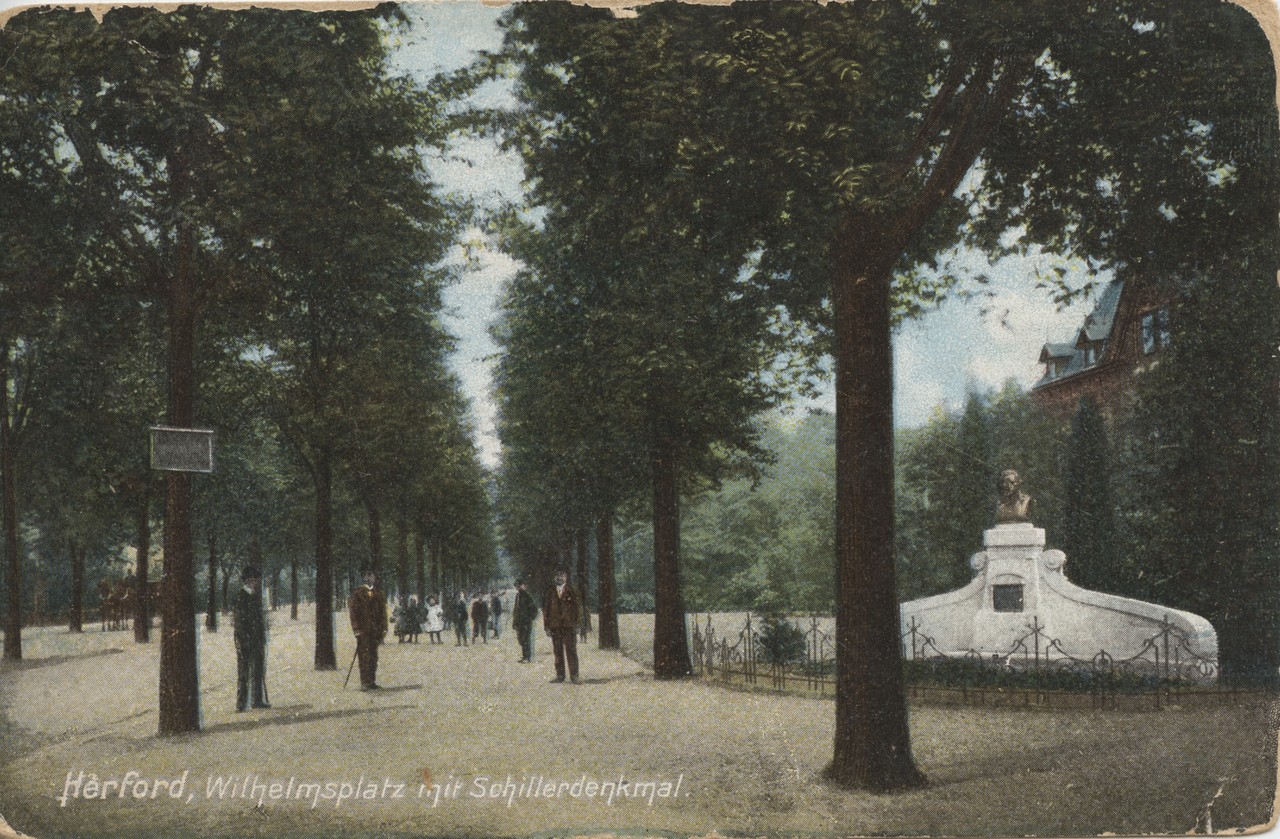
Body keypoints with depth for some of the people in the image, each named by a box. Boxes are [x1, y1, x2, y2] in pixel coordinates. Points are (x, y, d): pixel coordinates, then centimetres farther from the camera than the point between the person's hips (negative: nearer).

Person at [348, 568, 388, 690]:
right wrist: (356, 629, -11)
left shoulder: (379, 595, 14)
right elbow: (353, 612, -3)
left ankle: (371, 682, 9)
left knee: (373, 657, 5)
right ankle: (364, 683, -10)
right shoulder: (357, 594, 2)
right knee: (364, 656, -9)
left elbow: (383, 613, 14)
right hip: (363, 631, -4)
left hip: (375, 631, 4)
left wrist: (383, 629, 6)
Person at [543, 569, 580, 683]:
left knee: (571, 650, -5)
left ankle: (574, 676, -2)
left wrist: (577, 624, -4)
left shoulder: (571, 591, 6)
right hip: (555, 625, 2)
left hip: (569, 625, -2)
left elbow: (576, 607, 4)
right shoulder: (550, 591, 10)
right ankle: (560, 675, 10)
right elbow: (546, 608, 9)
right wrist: (546, 625, 2)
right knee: (558, 651, 4)